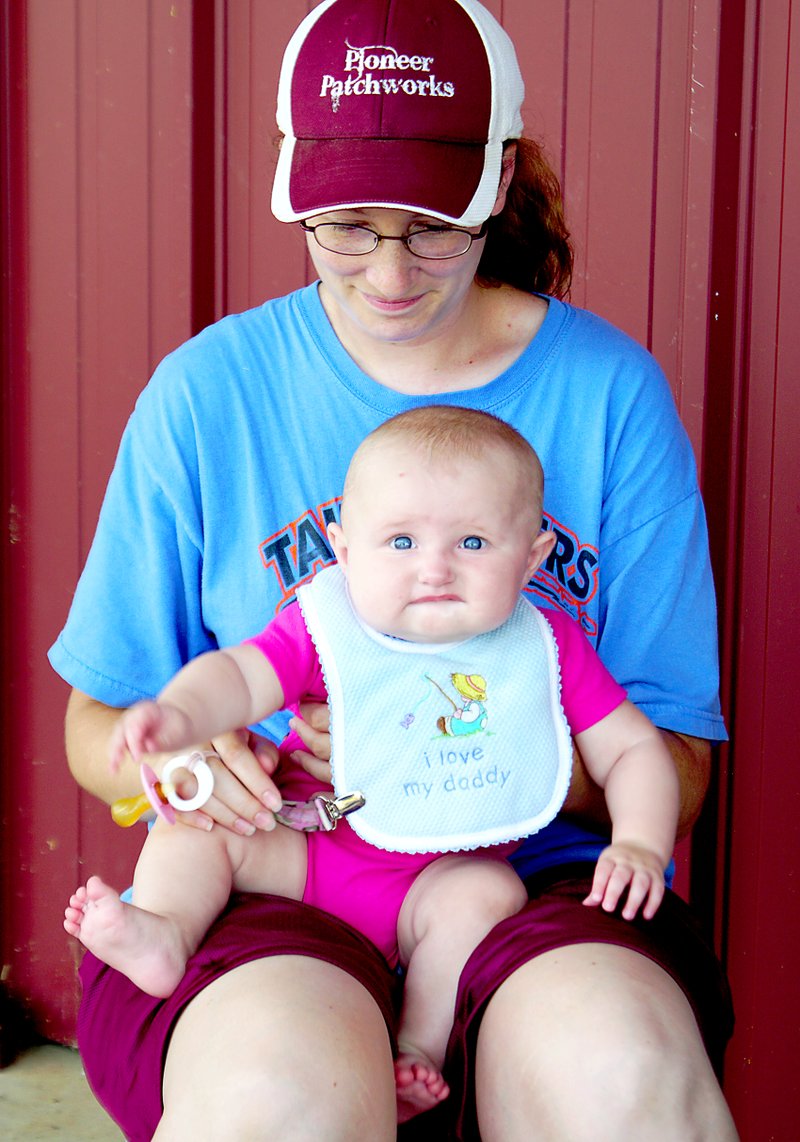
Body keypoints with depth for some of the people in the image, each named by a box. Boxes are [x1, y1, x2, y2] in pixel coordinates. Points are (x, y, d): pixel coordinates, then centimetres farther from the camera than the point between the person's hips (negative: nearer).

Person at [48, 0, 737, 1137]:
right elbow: (95, 723, 9)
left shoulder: (610, 391, 3)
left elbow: (676, 762, 3)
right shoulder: (208, 390, 4)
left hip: (533, 885, 1)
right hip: (259, 888, 0)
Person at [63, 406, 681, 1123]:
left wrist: (639, 844, -17)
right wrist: (180, 715, -39)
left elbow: (633, 748, 0)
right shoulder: (328, 629, -5)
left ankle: (420, 1049, -22)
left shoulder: (549, 649, -4)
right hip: (305, 852, 1)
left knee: (488, 894, -30)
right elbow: (237, 675, -16)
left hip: (445, 873, -1)